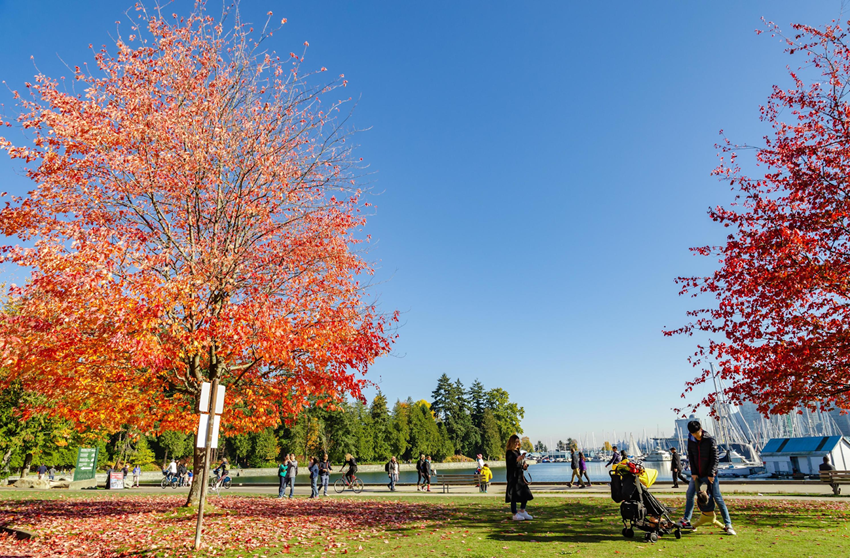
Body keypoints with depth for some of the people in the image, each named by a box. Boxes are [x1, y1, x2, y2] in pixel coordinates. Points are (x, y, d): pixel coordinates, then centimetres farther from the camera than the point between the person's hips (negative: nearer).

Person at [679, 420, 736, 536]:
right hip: (696, 475, 5)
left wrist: (711, 474, -16)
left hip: (710, 475, -5)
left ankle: (728, 525, 2)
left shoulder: (710, 440, -14)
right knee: (689, 495, 7)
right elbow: (691, 457, 5)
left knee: (718, 498, -5)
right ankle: (686, 520, 18)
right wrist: (693, 472, -2)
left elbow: (715, 458, -12)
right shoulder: (691, 440, 1)